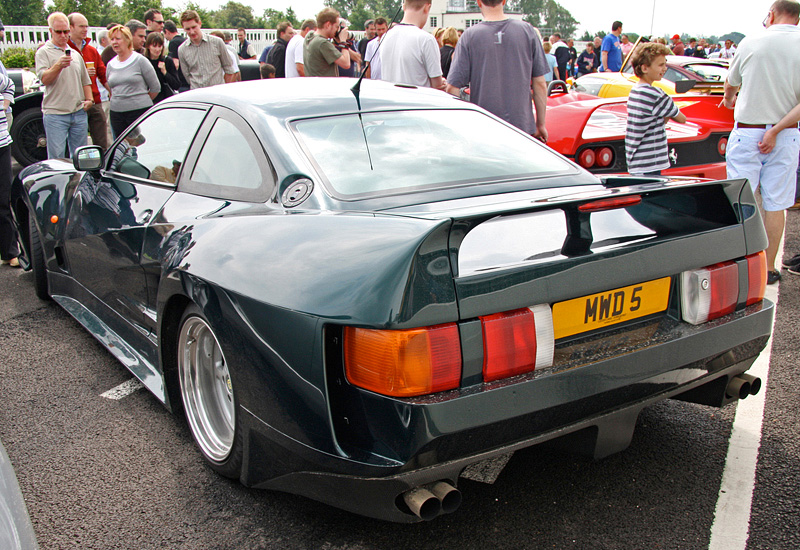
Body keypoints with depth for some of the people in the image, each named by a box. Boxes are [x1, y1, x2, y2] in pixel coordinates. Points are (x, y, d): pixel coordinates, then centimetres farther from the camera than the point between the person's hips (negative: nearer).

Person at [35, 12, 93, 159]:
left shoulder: (75, 53, 18)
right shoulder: (44, 52, 0)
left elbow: (85, 80, 23)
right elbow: (44, 79, -13)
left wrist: (89, 99, 7)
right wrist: (59, 65, -27)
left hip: (79, 113, 5)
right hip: (55, 114, -5)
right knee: (56, 157, -5)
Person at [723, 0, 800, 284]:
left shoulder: (752, 41, -3)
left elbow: (731, 82, 15)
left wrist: (729, 100, 35)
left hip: (747, 131, 0)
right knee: (776, 204, 7)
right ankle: (768, 268, 14)